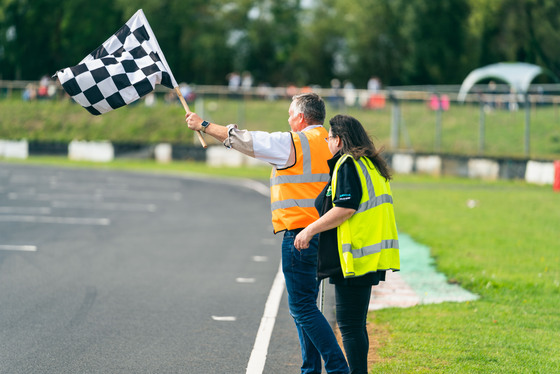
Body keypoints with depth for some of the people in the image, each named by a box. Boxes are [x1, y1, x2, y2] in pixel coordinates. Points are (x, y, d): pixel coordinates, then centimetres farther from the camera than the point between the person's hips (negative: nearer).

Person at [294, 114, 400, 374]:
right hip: (369, 258, 10)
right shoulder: (369, 165, 19)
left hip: (354, 259, -10)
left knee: (350, 325, -7)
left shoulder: (348, 165, -10)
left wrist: (310, 230, -14)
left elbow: (345, 208, -20)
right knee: (355, 324, 16)